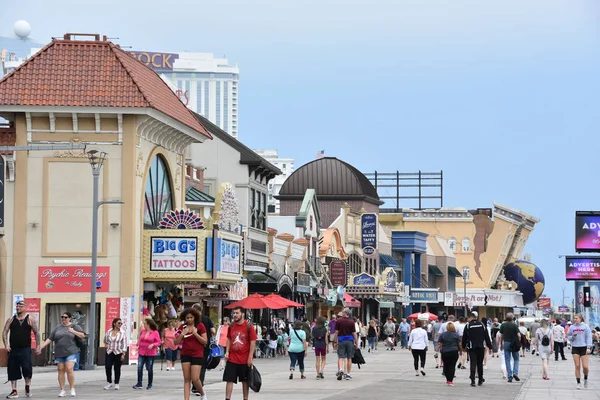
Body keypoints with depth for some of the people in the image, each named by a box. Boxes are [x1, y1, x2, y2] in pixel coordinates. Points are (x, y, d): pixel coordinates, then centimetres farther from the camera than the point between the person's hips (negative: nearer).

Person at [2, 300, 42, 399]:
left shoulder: (30, 320, 2)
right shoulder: (11, 320, 8)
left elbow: (36, 333, 4)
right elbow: (5, 333, 6)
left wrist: (38, 347, -1)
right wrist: (6, 345, -8)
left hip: (25, 349, -3)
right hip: (13, 349, 3)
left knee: (27, 368, -14)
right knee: (12, 370, 1)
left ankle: (28, 385, 12)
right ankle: (14, 391, 9)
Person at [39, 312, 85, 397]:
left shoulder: (74, 327, 6)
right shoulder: (57, 328, 14)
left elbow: (82, 335, 1)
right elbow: (50, 339, 12)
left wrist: (73, 331, -11)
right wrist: (42, 346, 2)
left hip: (71, 352, -3)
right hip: (59, 353, 3)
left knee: (69, 369, -14)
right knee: (61, 370, 2)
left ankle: (72, 389, -2)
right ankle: (62, 390, 7)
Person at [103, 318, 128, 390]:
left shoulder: (123, 333, -4)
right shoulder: (109, 332, 4)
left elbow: (125, 344, -7)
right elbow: (106, 341, 20)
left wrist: (123, 354, -13)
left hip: (118, 353, -2)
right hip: (109, 352, 2)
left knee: (117, 368, 3)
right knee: (107, 367, -6)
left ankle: (116, 384, 13)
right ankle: (109, 383, 9)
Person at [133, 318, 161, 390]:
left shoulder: (155, 333, -6)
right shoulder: (143, 332, 6)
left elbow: (158, 342, -5)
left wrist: (153, 345, -21)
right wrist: (139, 345, 8)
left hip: (150, 354, -4)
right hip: (142, 353, 4)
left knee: (150, 369, 5)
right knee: (139, 368, -7)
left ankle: (150, 384, 17)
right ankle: (139, 384, -6)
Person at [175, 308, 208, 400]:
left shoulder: (200, 326, -5)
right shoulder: (182, 327, 3)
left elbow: (205, 341, -7)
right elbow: (176, 342, 1)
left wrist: (195, 333, -18)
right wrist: (183, 333, -15)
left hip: (197, 355, -3)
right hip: (185, 354, 3)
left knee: (195, 379, -8)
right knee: (187, 379, 2)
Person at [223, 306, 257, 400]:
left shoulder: (248, 327, -8)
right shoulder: (231, 326, 5)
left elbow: (253, 342, -8)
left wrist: (250, 357, -12)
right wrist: (227, 352, 2)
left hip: (245, 360, -3)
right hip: (232, 359, 3)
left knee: (245, 381, 8)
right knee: (229, 379, -1)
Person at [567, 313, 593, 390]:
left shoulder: (585, 327, 0)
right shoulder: (572, 327, 8)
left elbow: (589, 337, -2)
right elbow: (568, 337, 15)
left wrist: (588, 347, -10)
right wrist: (572, 337, -8)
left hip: (584, 348, -2)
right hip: (575, 348, 2)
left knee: (585, 366, -7)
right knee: (577, 366, 0)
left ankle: (585, 379, 21)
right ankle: (578, 383, 7)